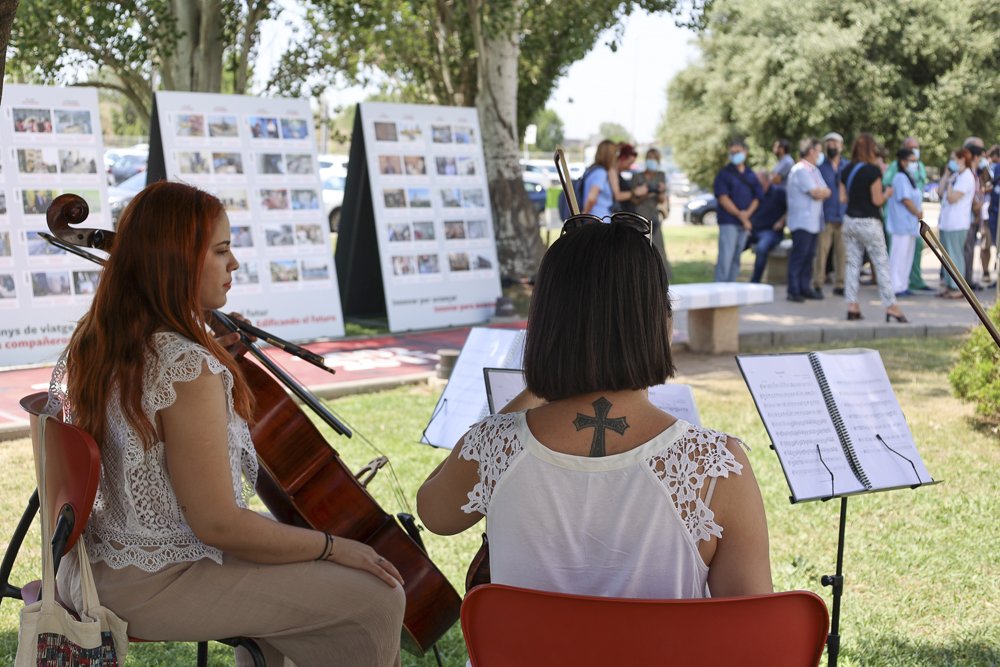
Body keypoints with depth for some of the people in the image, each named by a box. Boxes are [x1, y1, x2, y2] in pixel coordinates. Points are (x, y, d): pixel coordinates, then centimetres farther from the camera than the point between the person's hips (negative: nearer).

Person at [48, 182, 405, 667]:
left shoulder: (97, 346, 1)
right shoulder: (191, 370, -27)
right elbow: (218, 523, -24)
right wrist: (335, 547, -14)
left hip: (108, 561, 10)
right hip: (158, 586, -10)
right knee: (377, 601, -8)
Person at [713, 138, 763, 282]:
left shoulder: (750, 175, 14)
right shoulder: (724, 173, -1)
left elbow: (757, 198, 11)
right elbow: (723, 198, -8)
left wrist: (748, 213, -8)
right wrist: (739, 215, -12)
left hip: (745, 222, 5)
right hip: (728, 221, -5)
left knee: (736, 258, 8)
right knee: (725, 256, -12)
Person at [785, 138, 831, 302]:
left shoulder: (814, 170, 19)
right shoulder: (800, 170, -12)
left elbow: (824, 192, 15)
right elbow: (816, 193, -16)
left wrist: (821, 192, -5)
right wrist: (825, 192, 2)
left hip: (813, 221, 9)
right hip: (802, 222, -9)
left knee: (809, 256, 10)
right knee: (798, 256, -6)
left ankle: (805, 288, 16)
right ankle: (794, 291, -2)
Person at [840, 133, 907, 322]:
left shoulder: (846, 171, 4)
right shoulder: (873, 170, -14)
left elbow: (843, 197, 7)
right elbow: (877, 200, -13)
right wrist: (887, 193, 5)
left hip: (850, 220, 6)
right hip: (869, 222, -6)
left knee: (853, 264, 8)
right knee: (881, 264, 0)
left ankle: (852, 306, 6)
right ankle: (891, 306, -1)